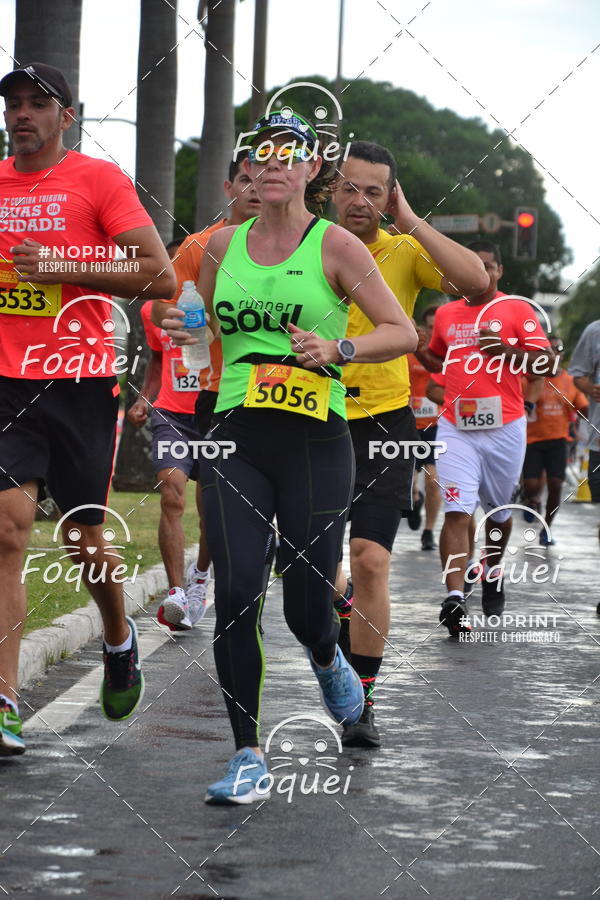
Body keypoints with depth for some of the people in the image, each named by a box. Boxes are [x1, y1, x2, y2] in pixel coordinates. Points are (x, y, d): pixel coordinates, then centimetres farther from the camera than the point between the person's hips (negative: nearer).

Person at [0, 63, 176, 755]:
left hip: (80, 384, -2)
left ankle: (119, 641, 40)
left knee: (83, 537, 9)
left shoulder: (98, 179, -2)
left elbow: (160, 276, -8)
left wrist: (61, 269, -14)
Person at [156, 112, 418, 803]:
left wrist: (337, 349, -15)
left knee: (307, 603, -1)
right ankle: (247, 758, -2)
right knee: (235, 593, -11)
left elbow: (404, 333, -1)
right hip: (236, 439, 3)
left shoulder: (334, 245, 0)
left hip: (315, 441, -3)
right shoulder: (223, 246, 12)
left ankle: (327, 659, 39)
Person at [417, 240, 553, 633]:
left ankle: (493, 571, 42)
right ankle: (454, 598, -22)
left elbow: (546, 361, -7)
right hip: (456, 427, 1)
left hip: (504, 427, -1)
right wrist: (421, 352, 7)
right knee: (457, 512, -13)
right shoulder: (446, 314, 12)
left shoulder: (517, 309, -1)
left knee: (499, 511, 15)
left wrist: (507, 351, -20)